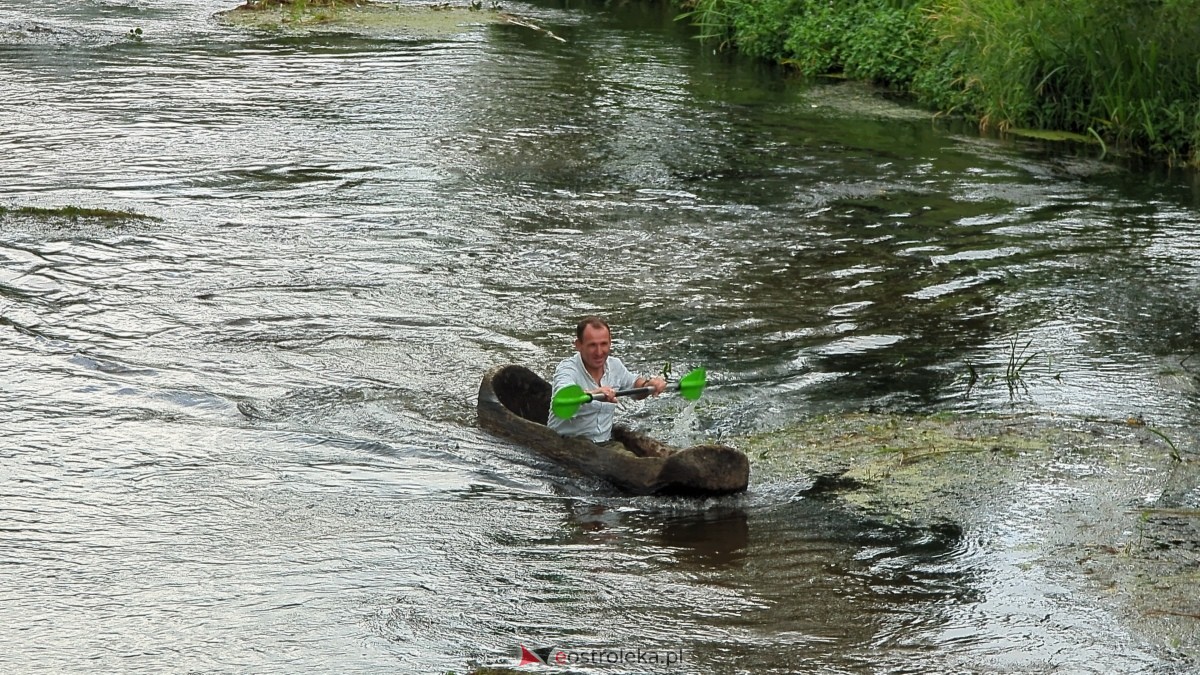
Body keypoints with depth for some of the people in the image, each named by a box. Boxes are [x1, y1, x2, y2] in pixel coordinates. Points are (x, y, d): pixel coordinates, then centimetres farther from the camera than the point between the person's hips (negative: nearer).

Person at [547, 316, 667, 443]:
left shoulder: (615, 365, 7)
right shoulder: (567, 369, -15)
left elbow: (633, 383, 28)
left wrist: (648, 384, 3)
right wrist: (592, 394, -57)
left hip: (605, 443, 6)